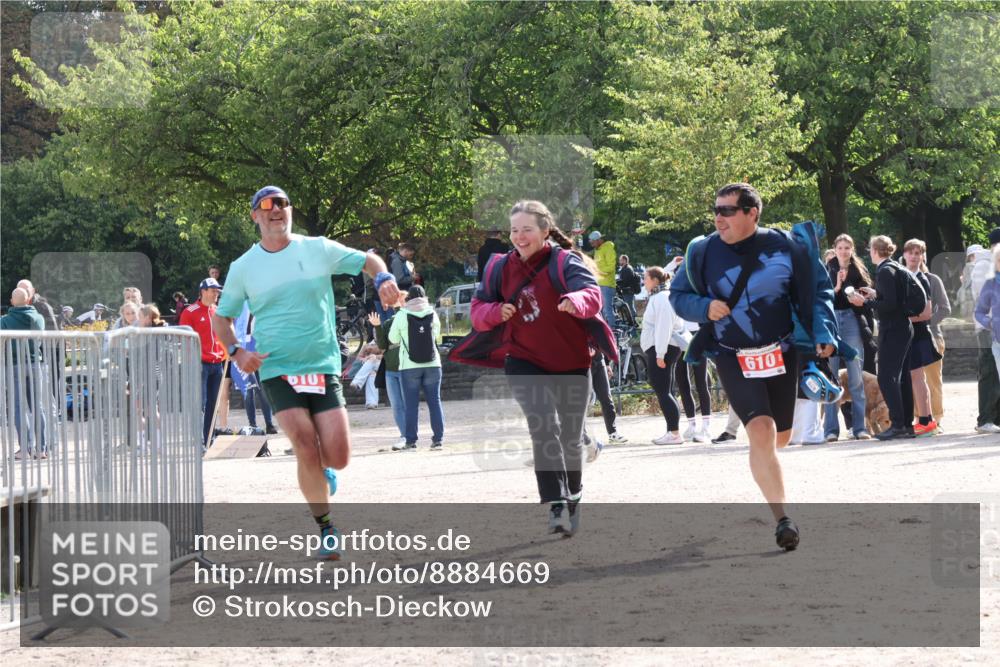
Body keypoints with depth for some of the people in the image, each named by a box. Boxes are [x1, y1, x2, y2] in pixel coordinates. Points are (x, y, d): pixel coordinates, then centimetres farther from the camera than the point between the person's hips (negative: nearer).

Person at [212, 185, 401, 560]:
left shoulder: (319, 249, 3)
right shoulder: (243, 268, 3)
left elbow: (368, 261, 13)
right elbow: (221, 317, 13)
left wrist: (383, 278, -10)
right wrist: (236, 351, -6)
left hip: (324, 367, 1)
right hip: (277, 371, -1)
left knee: (338, 457, -7)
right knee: (306, 448, -17)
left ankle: (321, 472, 32)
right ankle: (326, 528, 1)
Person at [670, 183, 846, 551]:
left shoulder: (785, 246, -8)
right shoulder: (703, 252, -6)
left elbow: (818, 290, 2)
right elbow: (678, 295, 6)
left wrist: (823, 332, -9)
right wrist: (704, 308, -15)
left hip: (782, 352, 2)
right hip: (733, 358, -2)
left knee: (780, 436, 15)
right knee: (761, 431, -19)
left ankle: (762, 463, 53)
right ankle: (782, 519, -19)